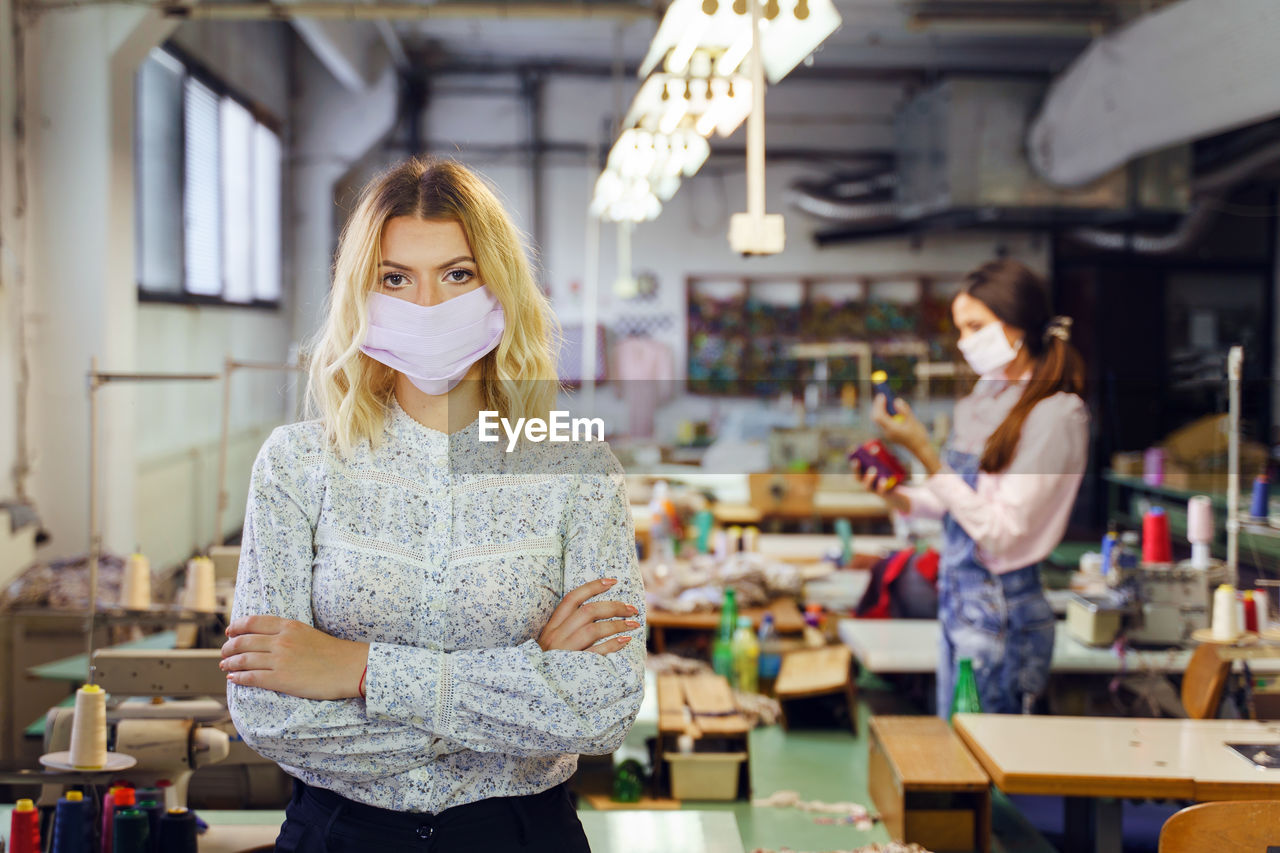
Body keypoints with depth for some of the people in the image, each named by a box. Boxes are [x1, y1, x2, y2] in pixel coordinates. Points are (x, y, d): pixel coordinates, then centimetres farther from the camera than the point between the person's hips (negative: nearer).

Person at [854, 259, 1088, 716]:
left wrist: (924, 451, -22)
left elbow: (1002, 532, -20)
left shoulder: (1055, 413, -15)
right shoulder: (985, 397, 10)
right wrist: (900, 496, 0)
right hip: (957, 599, 8)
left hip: (1002, 615, -8)